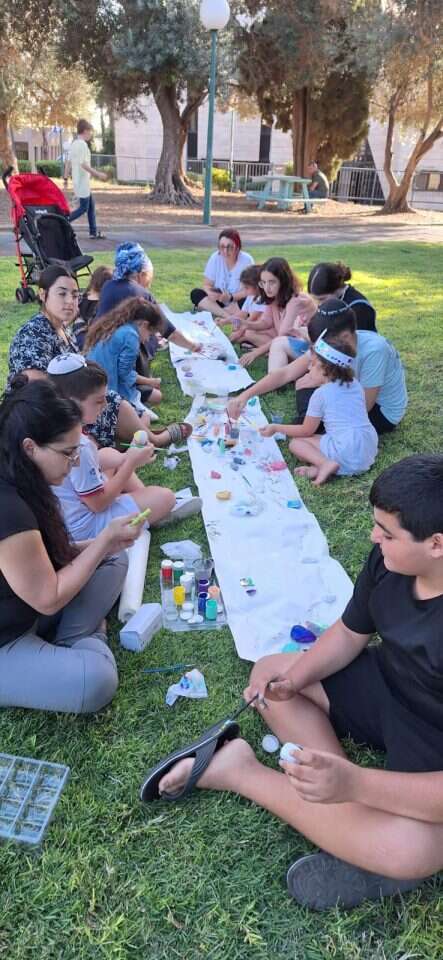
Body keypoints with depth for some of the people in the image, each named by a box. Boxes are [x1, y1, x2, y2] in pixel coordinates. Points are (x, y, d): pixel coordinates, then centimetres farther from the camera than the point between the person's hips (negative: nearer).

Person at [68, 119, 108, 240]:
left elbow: (69, 163, 16)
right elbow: (83, 164, -22)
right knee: (83, 207, -5)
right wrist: (98, 174, -19)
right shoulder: (82, 144, -15)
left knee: (91, 204, 13)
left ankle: (93, 232, 15)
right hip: (82, 181, -10)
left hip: (78, 179, 10)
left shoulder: (74, 143, 14)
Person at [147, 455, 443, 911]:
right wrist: (296, 677, -14)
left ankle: (239, 770, -11)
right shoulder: (388, 559, -14)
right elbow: (349, 633, 4)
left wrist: (353, 784, -42)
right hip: (388, 689, 8)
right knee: (268, 671, 3)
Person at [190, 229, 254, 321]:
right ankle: (226, 315, -34)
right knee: (195, 293, -19)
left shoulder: (247, 260, -13)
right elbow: (207, 284, -3)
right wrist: (210, 293, -27)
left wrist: (231, 297, -32)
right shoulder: (215, 257, -5)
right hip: (219, 302, 3)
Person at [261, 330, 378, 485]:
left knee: (295, 443, 6)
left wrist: (276, 428, 15)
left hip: (348, 454, -7)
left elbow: (306, 431, 2)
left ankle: (325, 463, -17)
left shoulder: (321, 394, -6)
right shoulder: (355, 384, 12)